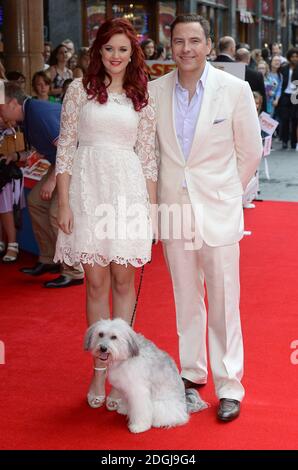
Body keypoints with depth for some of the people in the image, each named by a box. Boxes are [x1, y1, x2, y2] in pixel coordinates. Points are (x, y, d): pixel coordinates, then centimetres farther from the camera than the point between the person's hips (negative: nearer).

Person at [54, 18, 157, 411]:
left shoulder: (142, 97, 8)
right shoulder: (79, 89, 4)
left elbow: (147, 156, 9)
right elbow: (66, 147, 2)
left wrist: (152, 208, 5)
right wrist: (64, 202, -4)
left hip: (128, 191, 1)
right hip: (88, 189, -1)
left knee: (123, 280, 5)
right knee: (96, 282, 4)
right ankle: (100, 369, 15)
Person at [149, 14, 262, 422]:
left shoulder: (235, 90, -6)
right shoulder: (154, 91, 0)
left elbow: (250, 152, 3)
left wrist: (223, 191, 9)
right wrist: (158, 196, 11)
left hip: (218, 211, -2)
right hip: (174, 208, 3)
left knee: (224, 301, 1)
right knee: (186, 298, 13)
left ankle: (229, 387, 13)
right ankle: (192, 372, 29)